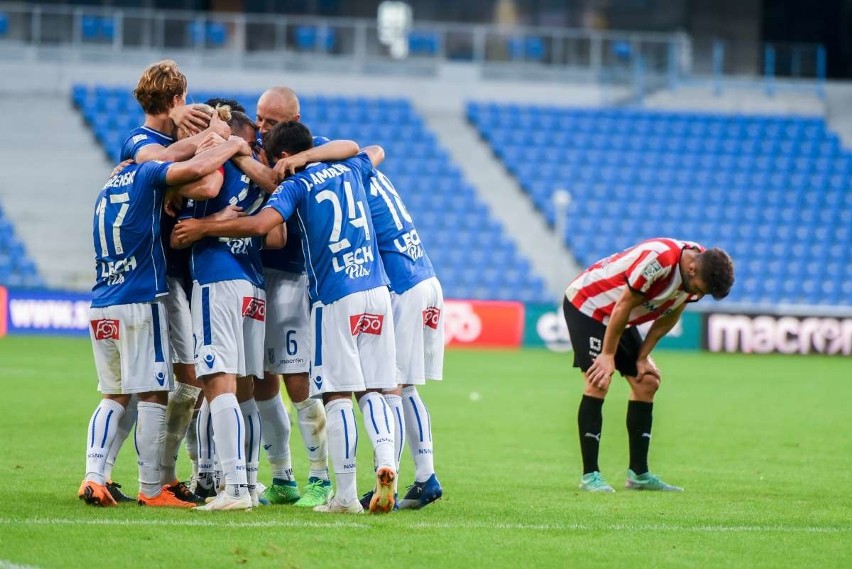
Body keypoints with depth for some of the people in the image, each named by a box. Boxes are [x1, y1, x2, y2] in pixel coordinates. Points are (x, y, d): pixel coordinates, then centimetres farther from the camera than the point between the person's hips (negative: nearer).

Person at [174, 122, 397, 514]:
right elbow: (376, 152, 38)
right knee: (373, 390, 9)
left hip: (335, 299, -5)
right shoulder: (348, 169, 13)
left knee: (337, 395, -2)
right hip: (376, 291, 5)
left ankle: (346, 495, -4)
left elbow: (260, 224, -22)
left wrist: (204, 228, -12)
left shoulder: (296, 185, -4)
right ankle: (386, 462, -15)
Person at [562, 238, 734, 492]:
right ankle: (590, 475, -16)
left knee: (647, 382, 3)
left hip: (619, 318, 9)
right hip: (586, 303, -9)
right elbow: (624, 305, -26)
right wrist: (608, 356, -19)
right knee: (599, 383, -18)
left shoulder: (700, 270, -9)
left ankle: (638, 474, 8)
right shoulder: (658, 259, -35)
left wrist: (642, 357, -1)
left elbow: (669, 316, 3)